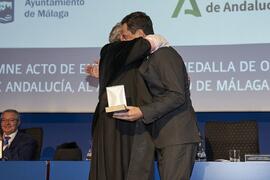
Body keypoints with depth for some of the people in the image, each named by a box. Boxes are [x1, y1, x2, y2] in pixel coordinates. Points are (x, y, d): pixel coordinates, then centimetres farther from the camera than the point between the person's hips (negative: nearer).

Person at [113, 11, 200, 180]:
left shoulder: (164, 54, -10)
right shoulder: (148, 59, 20)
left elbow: (177, 95, -18)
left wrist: (143, 112, -23)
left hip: (178, 137, -10)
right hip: (164, 138, 10)